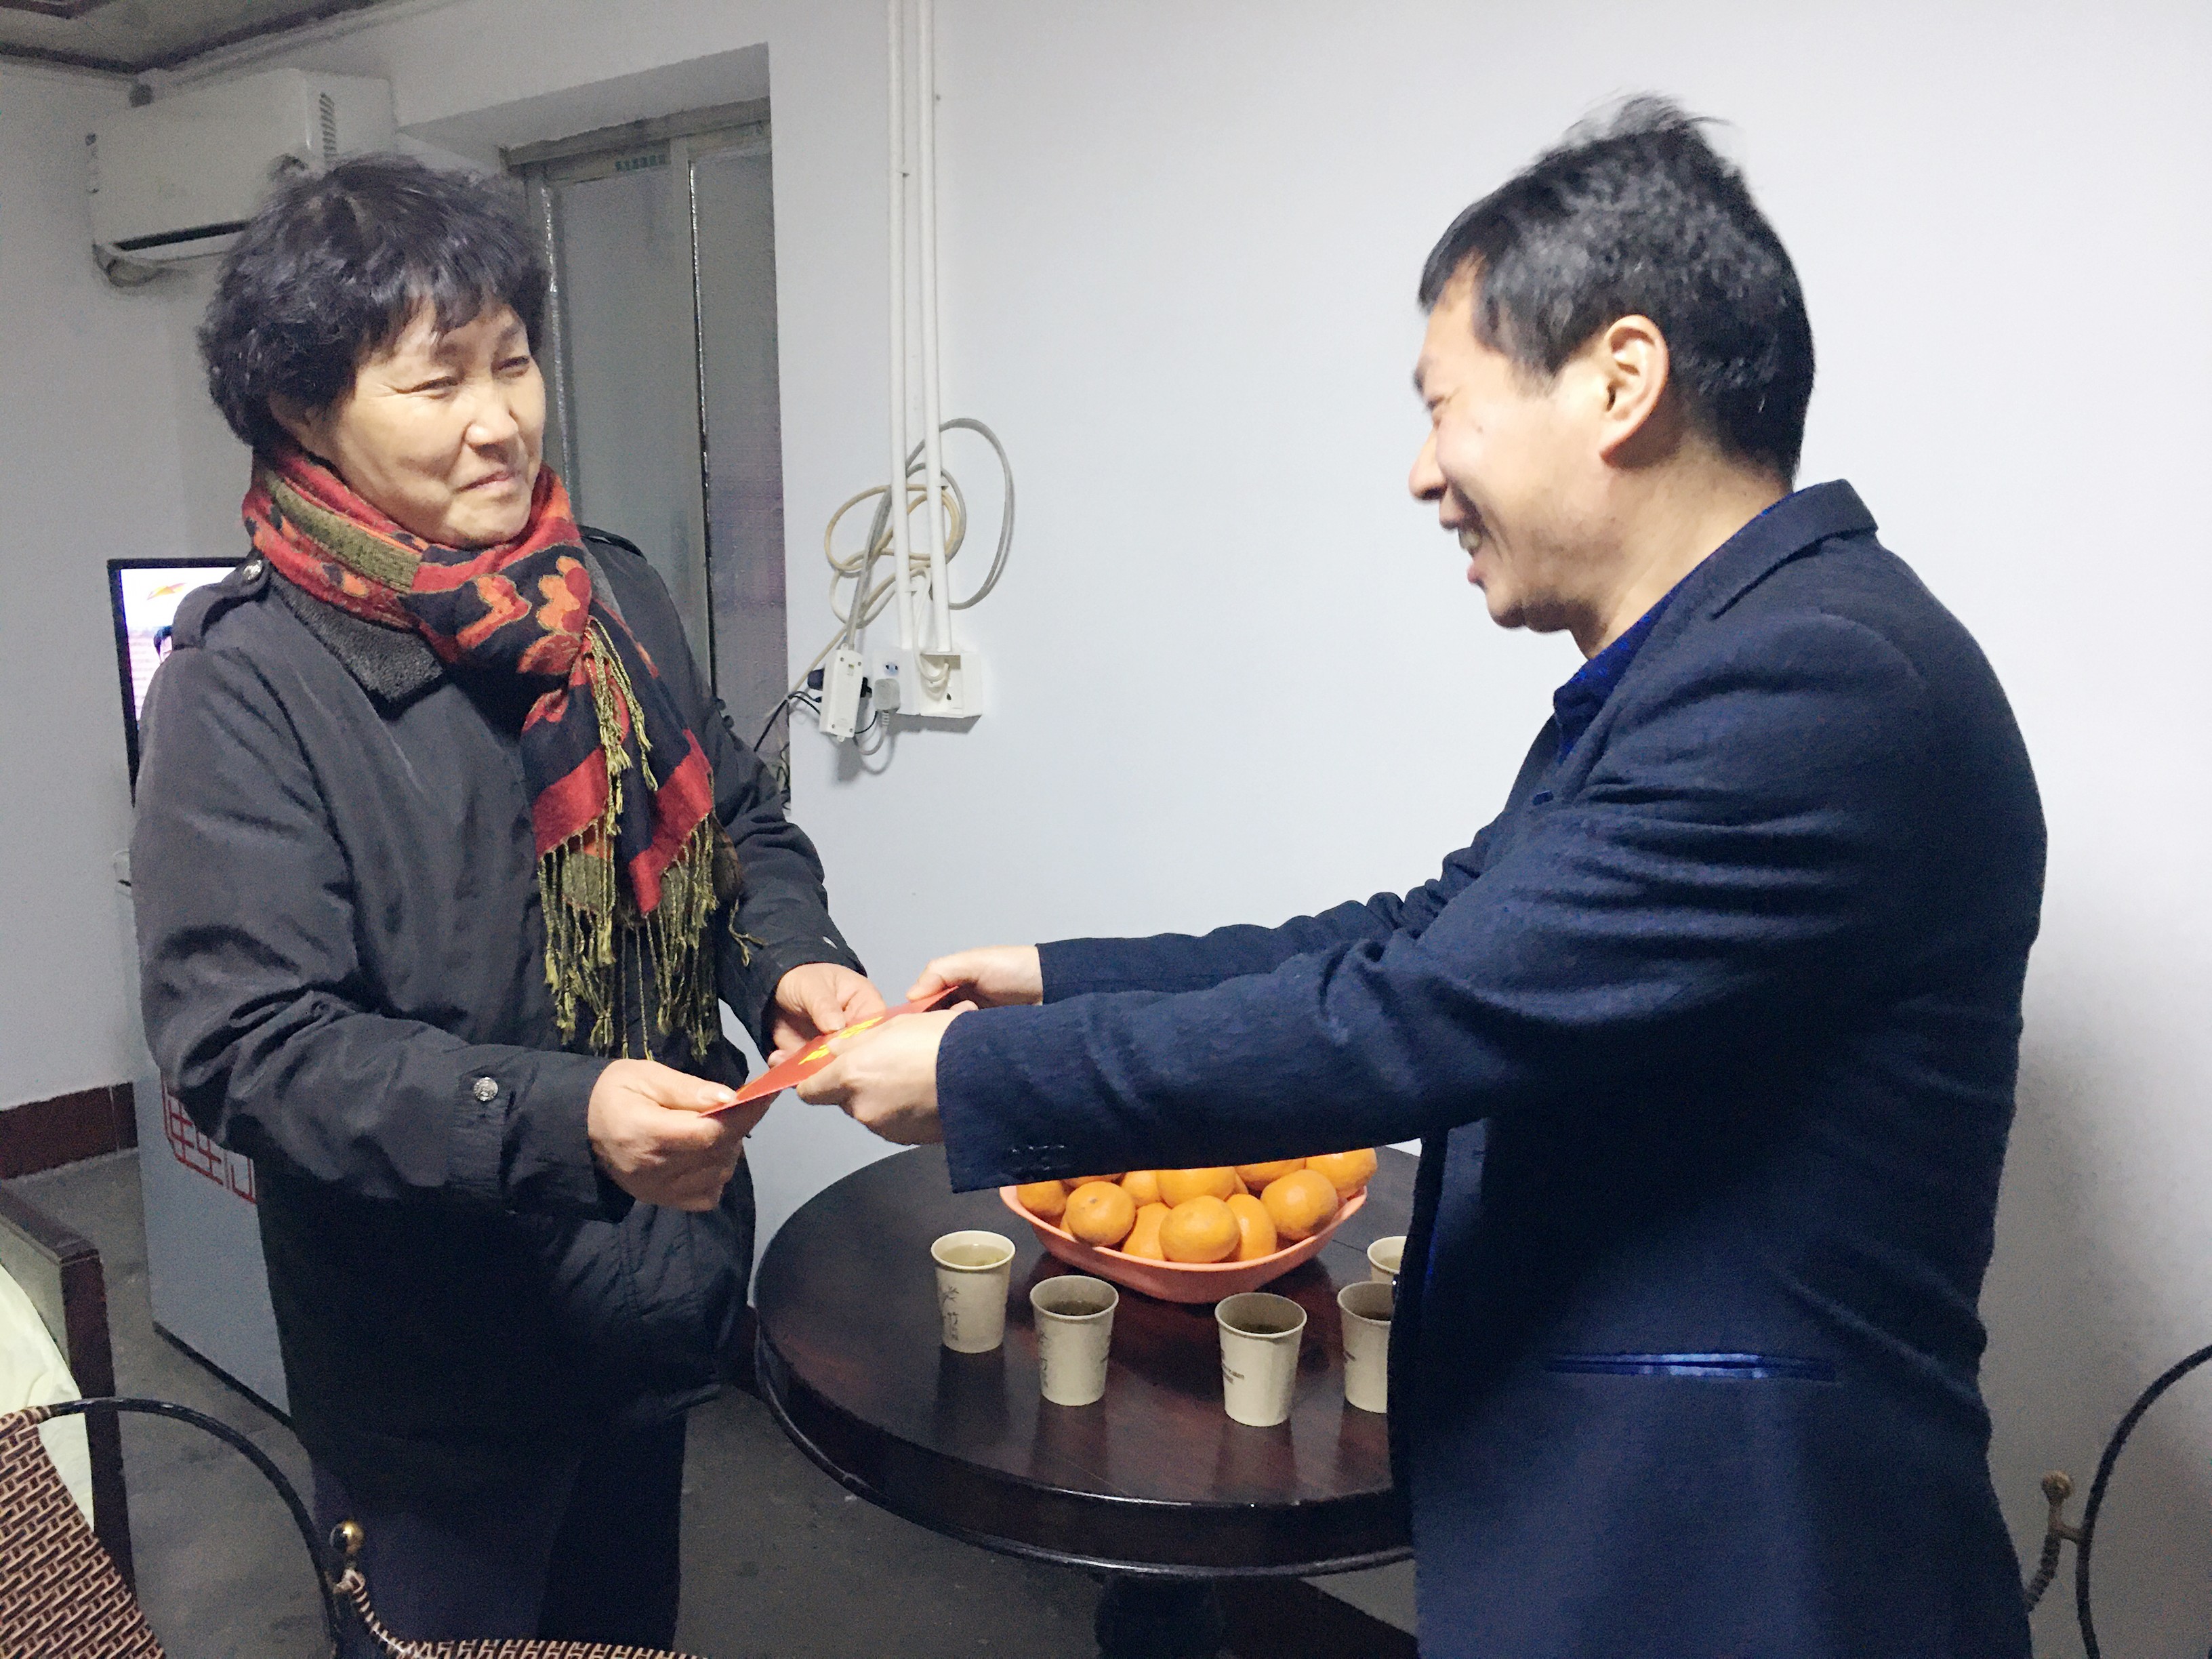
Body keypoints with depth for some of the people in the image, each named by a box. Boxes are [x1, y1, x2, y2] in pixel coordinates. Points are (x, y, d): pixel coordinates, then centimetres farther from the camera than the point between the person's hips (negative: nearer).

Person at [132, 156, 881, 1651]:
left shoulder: (614, 594, 0)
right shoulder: (247, 686, -17)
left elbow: (739, 824, 9)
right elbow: (247, 1047, -21)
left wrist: (792, 962, -11)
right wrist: (562, 1119, -33)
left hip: (664, 1294, 6)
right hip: (439, 1369, -5)